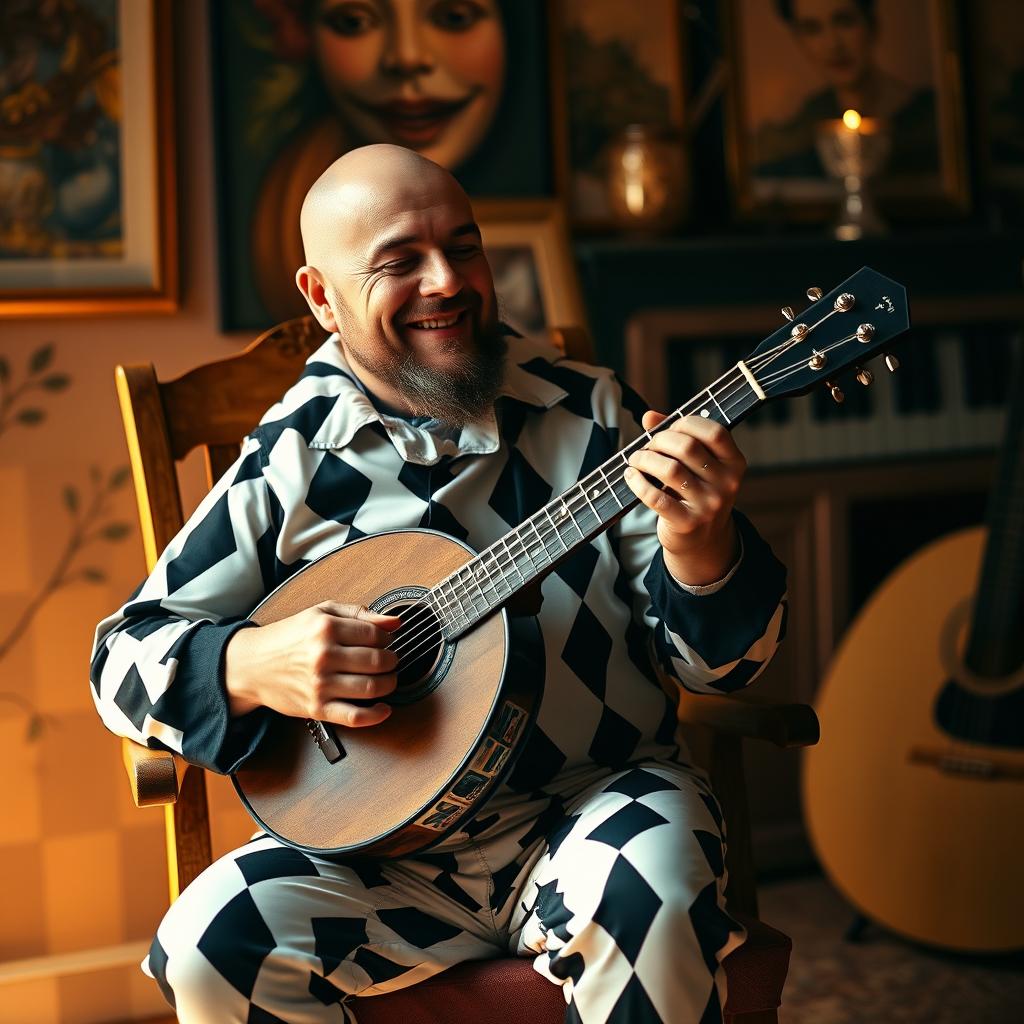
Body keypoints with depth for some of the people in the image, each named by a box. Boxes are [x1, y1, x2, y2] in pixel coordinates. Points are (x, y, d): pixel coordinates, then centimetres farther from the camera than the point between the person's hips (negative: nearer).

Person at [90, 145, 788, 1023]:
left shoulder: (590, 414, 1)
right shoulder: (289, 464, 0)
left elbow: (717, 664, 0)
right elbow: (123, 657, 3)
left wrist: (700, 546, -23)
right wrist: (252, 667, -18)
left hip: (594, 802, 0)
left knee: (650, 890, -33)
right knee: (207, 946, -24)